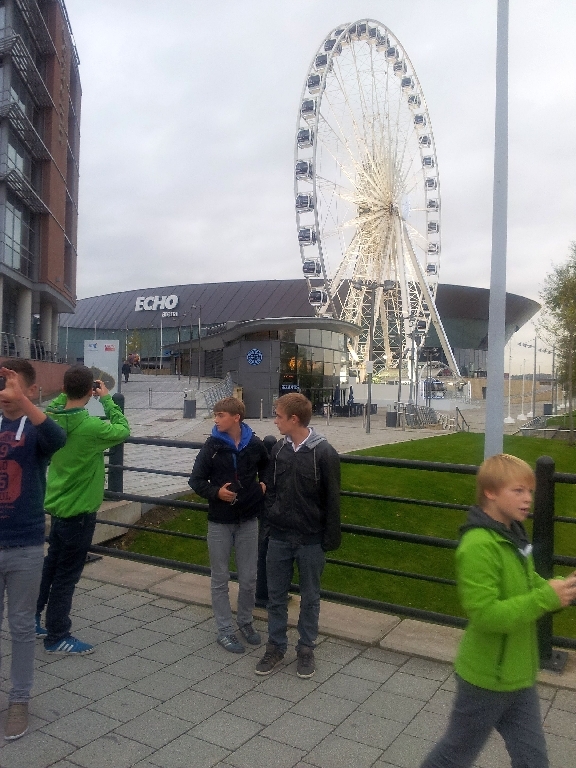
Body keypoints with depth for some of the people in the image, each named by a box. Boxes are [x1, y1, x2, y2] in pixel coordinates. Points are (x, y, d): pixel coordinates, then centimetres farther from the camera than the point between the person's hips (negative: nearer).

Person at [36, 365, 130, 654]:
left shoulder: (52, 419, -6)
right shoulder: (91, 427, -27)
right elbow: (123, 431, -9)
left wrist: (69, 392, 6)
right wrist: (107, 399, -3)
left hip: (57, 505, 7)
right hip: (79, 511, -7)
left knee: (52, 565, 24)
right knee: (67, 575, 6)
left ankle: (32, 619, 38)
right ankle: (57, 637, 20)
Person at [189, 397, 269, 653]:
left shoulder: (255, 445, -4)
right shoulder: (212, 446, -7)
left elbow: (269, 469, 16)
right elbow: (196, 480, -3)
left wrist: (264, 486, 0)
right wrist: (216, 492, -18)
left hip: (248, 521, 1)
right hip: (219, 522, -1)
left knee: (248, 578, 11)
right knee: (220, 578, 8)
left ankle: (245, 622, 32)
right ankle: (225, 630, 22)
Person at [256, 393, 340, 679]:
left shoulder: (324, 453, -14)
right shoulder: (278, 449, 0)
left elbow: (332, 500, -10)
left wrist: (331, 539, -9)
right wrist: (272, 517, 3)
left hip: (311, 540, -4)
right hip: (279, 537, 4)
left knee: (310, 597, 13)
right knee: (276, 595, 13)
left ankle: (306, 649, 29)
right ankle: (276, 645, 30)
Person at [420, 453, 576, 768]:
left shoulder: (512, 535, 1)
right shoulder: (478, 546, -27)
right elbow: (485, 614, -30)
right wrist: (547, 598, -30)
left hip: (518, 675, 8)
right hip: (487, 679, -8)